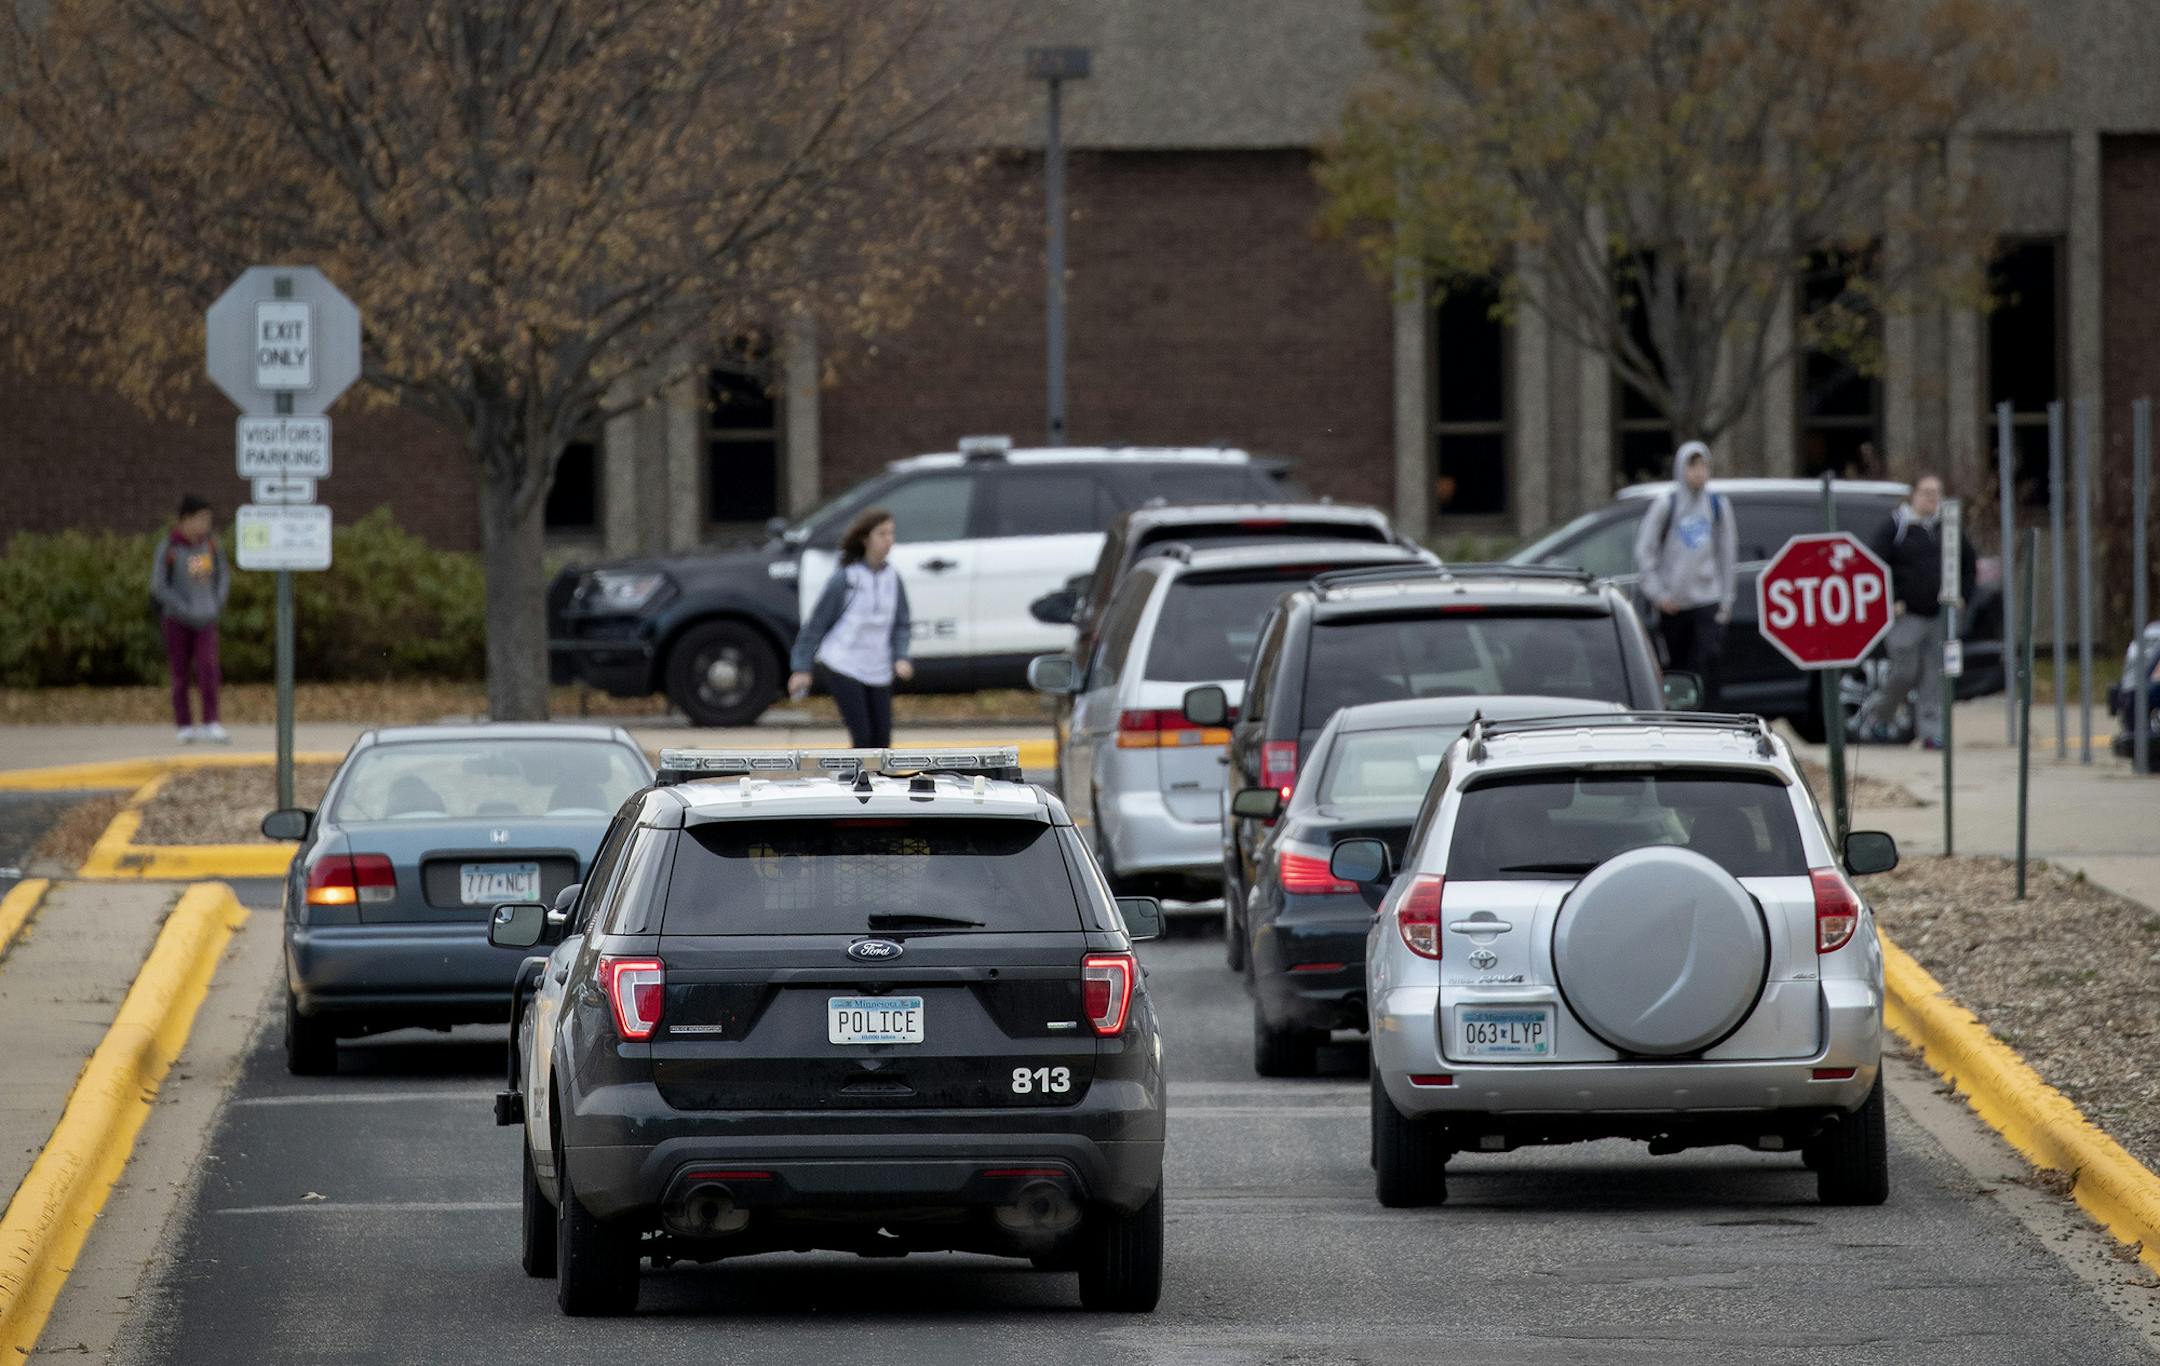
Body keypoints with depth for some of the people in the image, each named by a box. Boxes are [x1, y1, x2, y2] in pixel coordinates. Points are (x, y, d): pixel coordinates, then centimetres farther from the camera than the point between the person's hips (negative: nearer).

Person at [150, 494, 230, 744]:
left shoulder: (210, 544, 2)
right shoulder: (168, 548, -11)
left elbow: (223, 575, 15)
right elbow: (158, 586, -11)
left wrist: (217, 604, 3)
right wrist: (185, 610, -14)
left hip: (206, 620, 2)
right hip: (178, 620, -2)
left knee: (208, 668, -12)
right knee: (181, 674, 4)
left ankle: (211, 724, -12)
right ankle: (184, 726, 13)